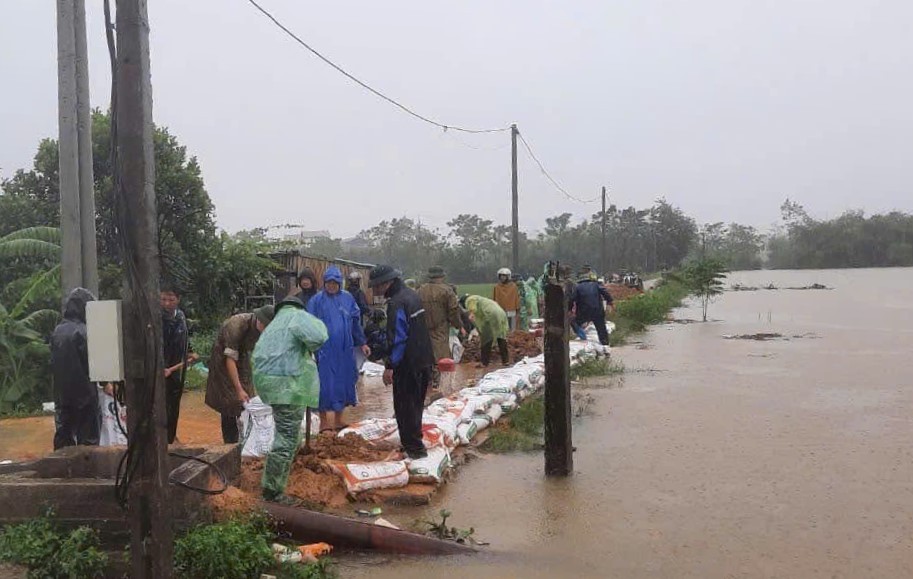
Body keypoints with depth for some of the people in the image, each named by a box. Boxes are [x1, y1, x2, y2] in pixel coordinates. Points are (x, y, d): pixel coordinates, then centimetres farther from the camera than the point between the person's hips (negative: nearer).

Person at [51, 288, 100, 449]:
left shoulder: (57, 331, 5)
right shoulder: (82, 331, -15)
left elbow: (53, 362, 10)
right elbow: (91, 361, -14)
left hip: (61, 393, 6)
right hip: (84, 392, -6)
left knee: (63, 436, 12)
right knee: (87, 439, 1)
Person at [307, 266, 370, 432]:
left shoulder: (347, 298, 7)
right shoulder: (317, 300, -5)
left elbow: (356, 322, 14)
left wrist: (362, 343, 15)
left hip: (345, 350, 4)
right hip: (325, 351, -4)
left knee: (343, 382, 10)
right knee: (326, 385, -2)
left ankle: (338, 420, 24)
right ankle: (324, 423, 8)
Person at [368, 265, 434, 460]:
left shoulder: (396, 303, -19)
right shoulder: (412, 295, 11)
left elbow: (398, 338, -23)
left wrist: (390, 366, -20)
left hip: (408, 364, -10)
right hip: (424, 360, 10)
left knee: (405, 406, 0)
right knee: (416, 403, 18)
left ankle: (414, 447, 5)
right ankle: (410, 442, 31)